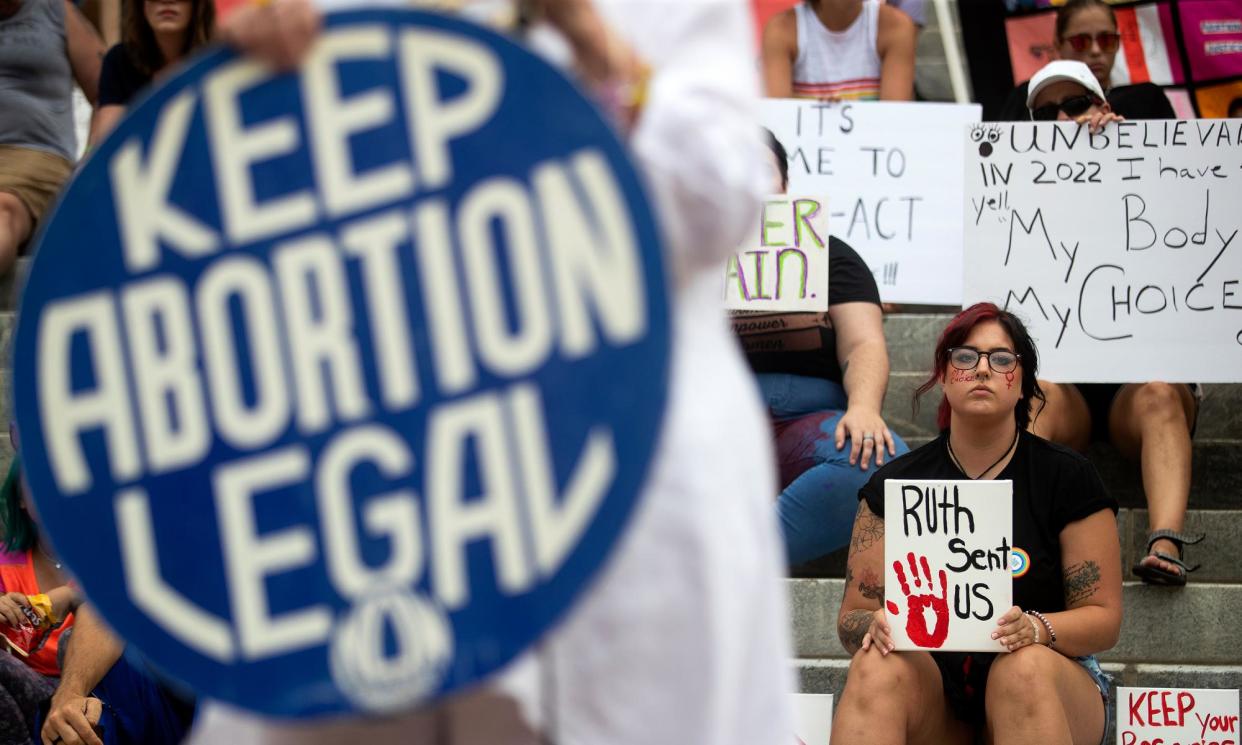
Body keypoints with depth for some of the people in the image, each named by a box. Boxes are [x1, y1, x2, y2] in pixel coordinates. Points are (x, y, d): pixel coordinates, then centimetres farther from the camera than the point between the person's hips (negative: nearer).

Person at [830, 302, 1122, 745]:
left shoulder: (1068, 478, 4)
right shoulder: (895, 483, 8)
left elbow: (1103, 618, 1)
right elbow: (852, 616, 7)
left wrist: (1036, 629, -21)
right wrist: (875, 625, -19)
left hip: (1047, 676, -1)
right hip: (930, 681, 1)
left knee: (1027, 669, -37)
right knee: (877, 669, -33)